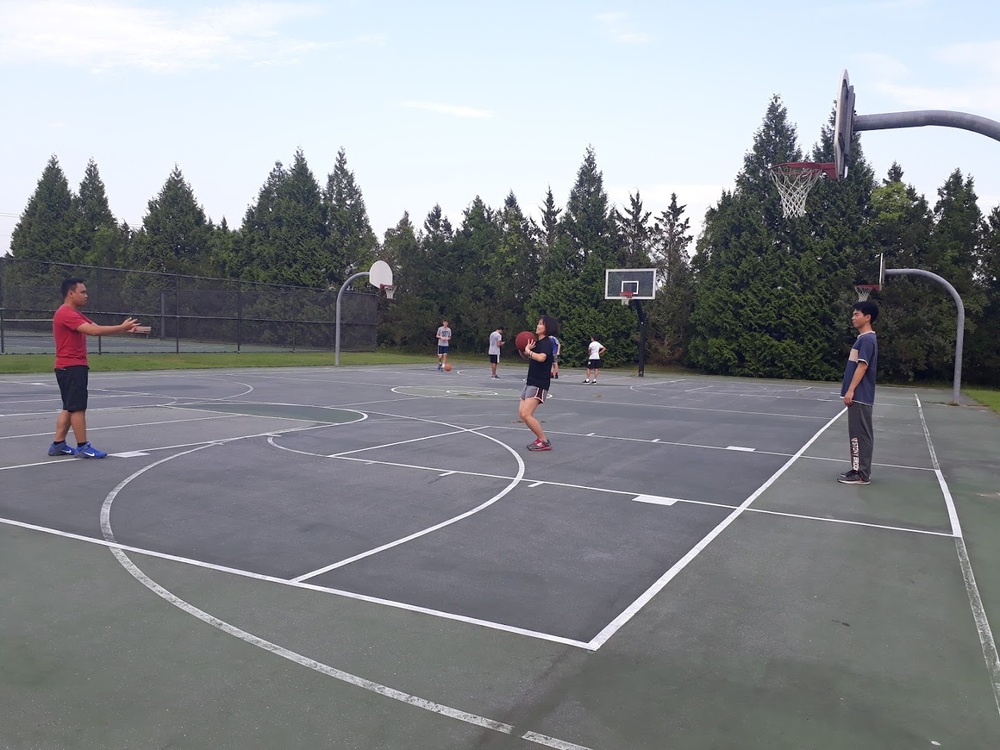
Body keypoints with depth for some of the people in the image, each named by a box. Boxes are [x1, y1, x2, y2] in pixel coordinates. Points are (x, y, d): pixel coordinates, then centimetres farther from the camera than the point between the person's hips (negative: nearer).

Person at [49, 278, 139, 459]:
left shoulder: (76, 314, 18)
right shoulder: (66, 313, -16)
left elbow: (96, 327, 8)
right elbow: (93, 331, -26)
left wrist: (123, 329, -6)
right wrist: (121, 327, -24)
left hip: (73, 367, 11)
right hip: (71, 367, -11)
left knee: (69, 408, 13)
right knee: (78, 408, -6)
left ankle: (58, 444, 18)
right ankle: (83, 447, -2)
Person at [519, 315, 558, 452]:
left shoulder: (546, 343, -13)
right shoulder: (538, 342, 13)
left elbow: (541, 357, -34)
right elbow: (526, 357, 26)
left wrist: (529, 351, -19)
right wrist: (522, 350, 5)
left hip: (539, 384, -9)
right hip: (530, 382, 10)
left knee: (526, 415, -16)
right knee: (521, 414, 9)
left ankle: (544, 442, -7)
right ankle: (540, 438, 17)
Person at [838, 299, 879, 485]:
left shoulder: (867, 339, -13)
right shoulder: (863, 338, 17)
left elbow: (862, 366, -19)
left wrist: (850, 390, -20)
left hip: (860, 396, -10)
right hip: (859, 395, 10)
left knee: (859, 434, -7)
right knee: (859, 434, 13)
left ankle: (861, 474, -3)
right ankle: (859, 470, 19)